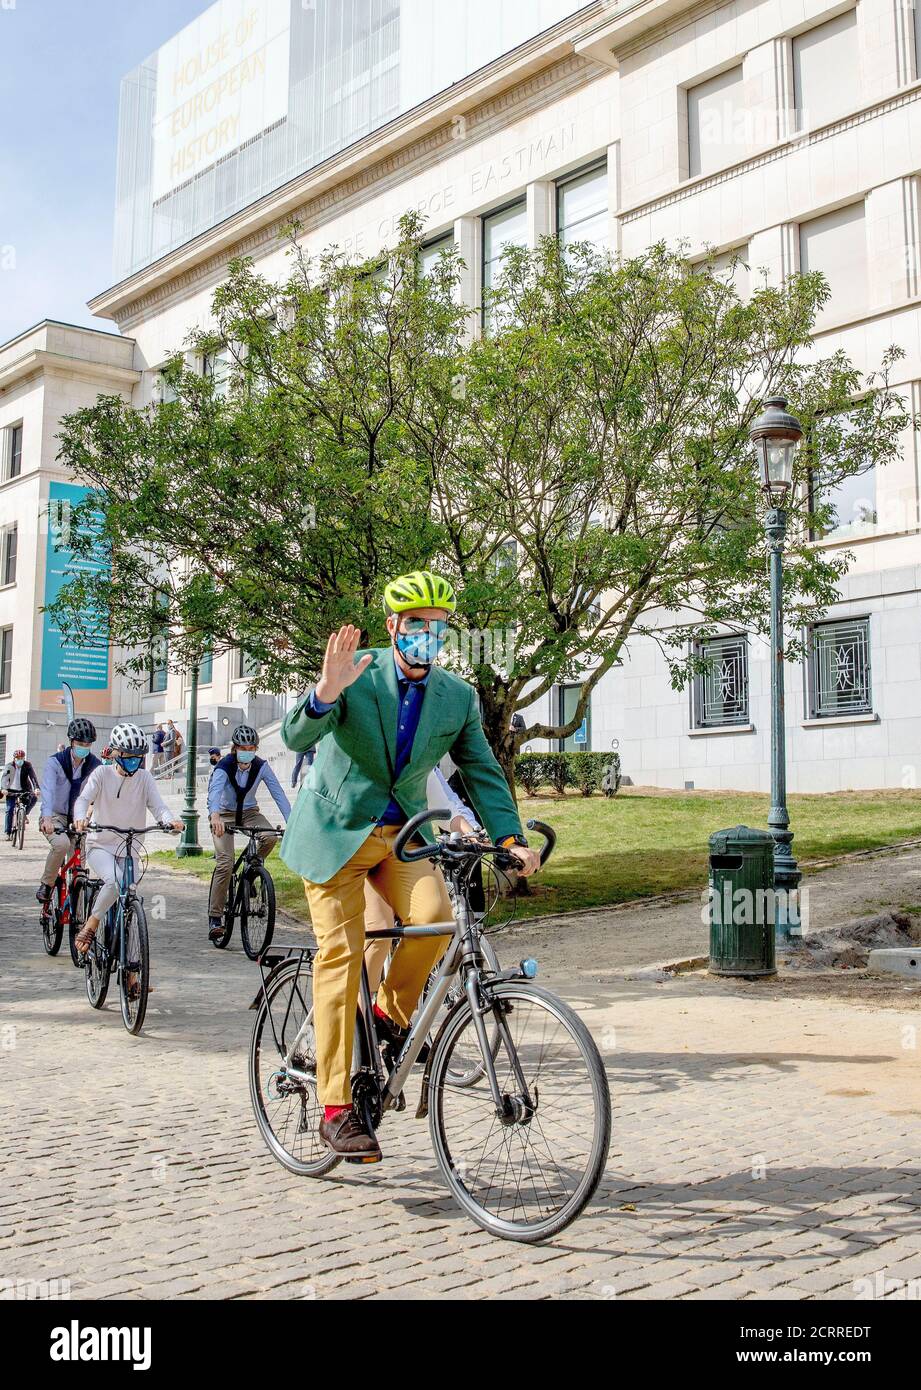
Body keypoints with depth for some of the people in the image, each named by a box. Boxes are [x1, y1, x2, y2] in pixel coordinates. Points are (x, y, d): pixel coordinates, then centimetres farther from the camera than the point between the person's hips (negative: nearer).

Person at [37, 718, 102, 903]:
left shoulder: (95, 765, -4)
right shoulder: (55, 762, -13)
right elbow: (47, 790, -27)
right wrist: (47, 818, -43)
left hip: (77, 819, 3)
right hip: (54, 817, -3)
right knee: (62, 844, -33)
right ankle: (46, 885, -12)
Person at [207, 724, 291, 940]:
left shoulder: (261, 766, -14)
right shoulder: (224, 767, -22)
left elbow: (278, 792, -20)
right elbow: (214, 791, -40)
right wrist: (214, 815, -61)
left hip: (249, 812, 3)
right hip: (225, 814, -3)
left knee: (270, 837, -28)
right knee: (225, 864, -18)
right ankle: (215, 918, -12)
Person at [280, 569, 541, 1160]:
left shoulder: (459, 696, -1)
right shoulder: (355, 674, -12)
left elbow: (483, 772, 1)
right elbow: (295, 737, -22)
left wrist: (512, 838, -13)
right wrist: (327, 692, -42)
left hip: (401, 834, 3)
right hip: (335, 832, -3)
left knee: (435, 914, -24)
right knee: (341, 957, -8)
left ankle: (393, 1014, 5)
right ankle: (337, 1108, 0)